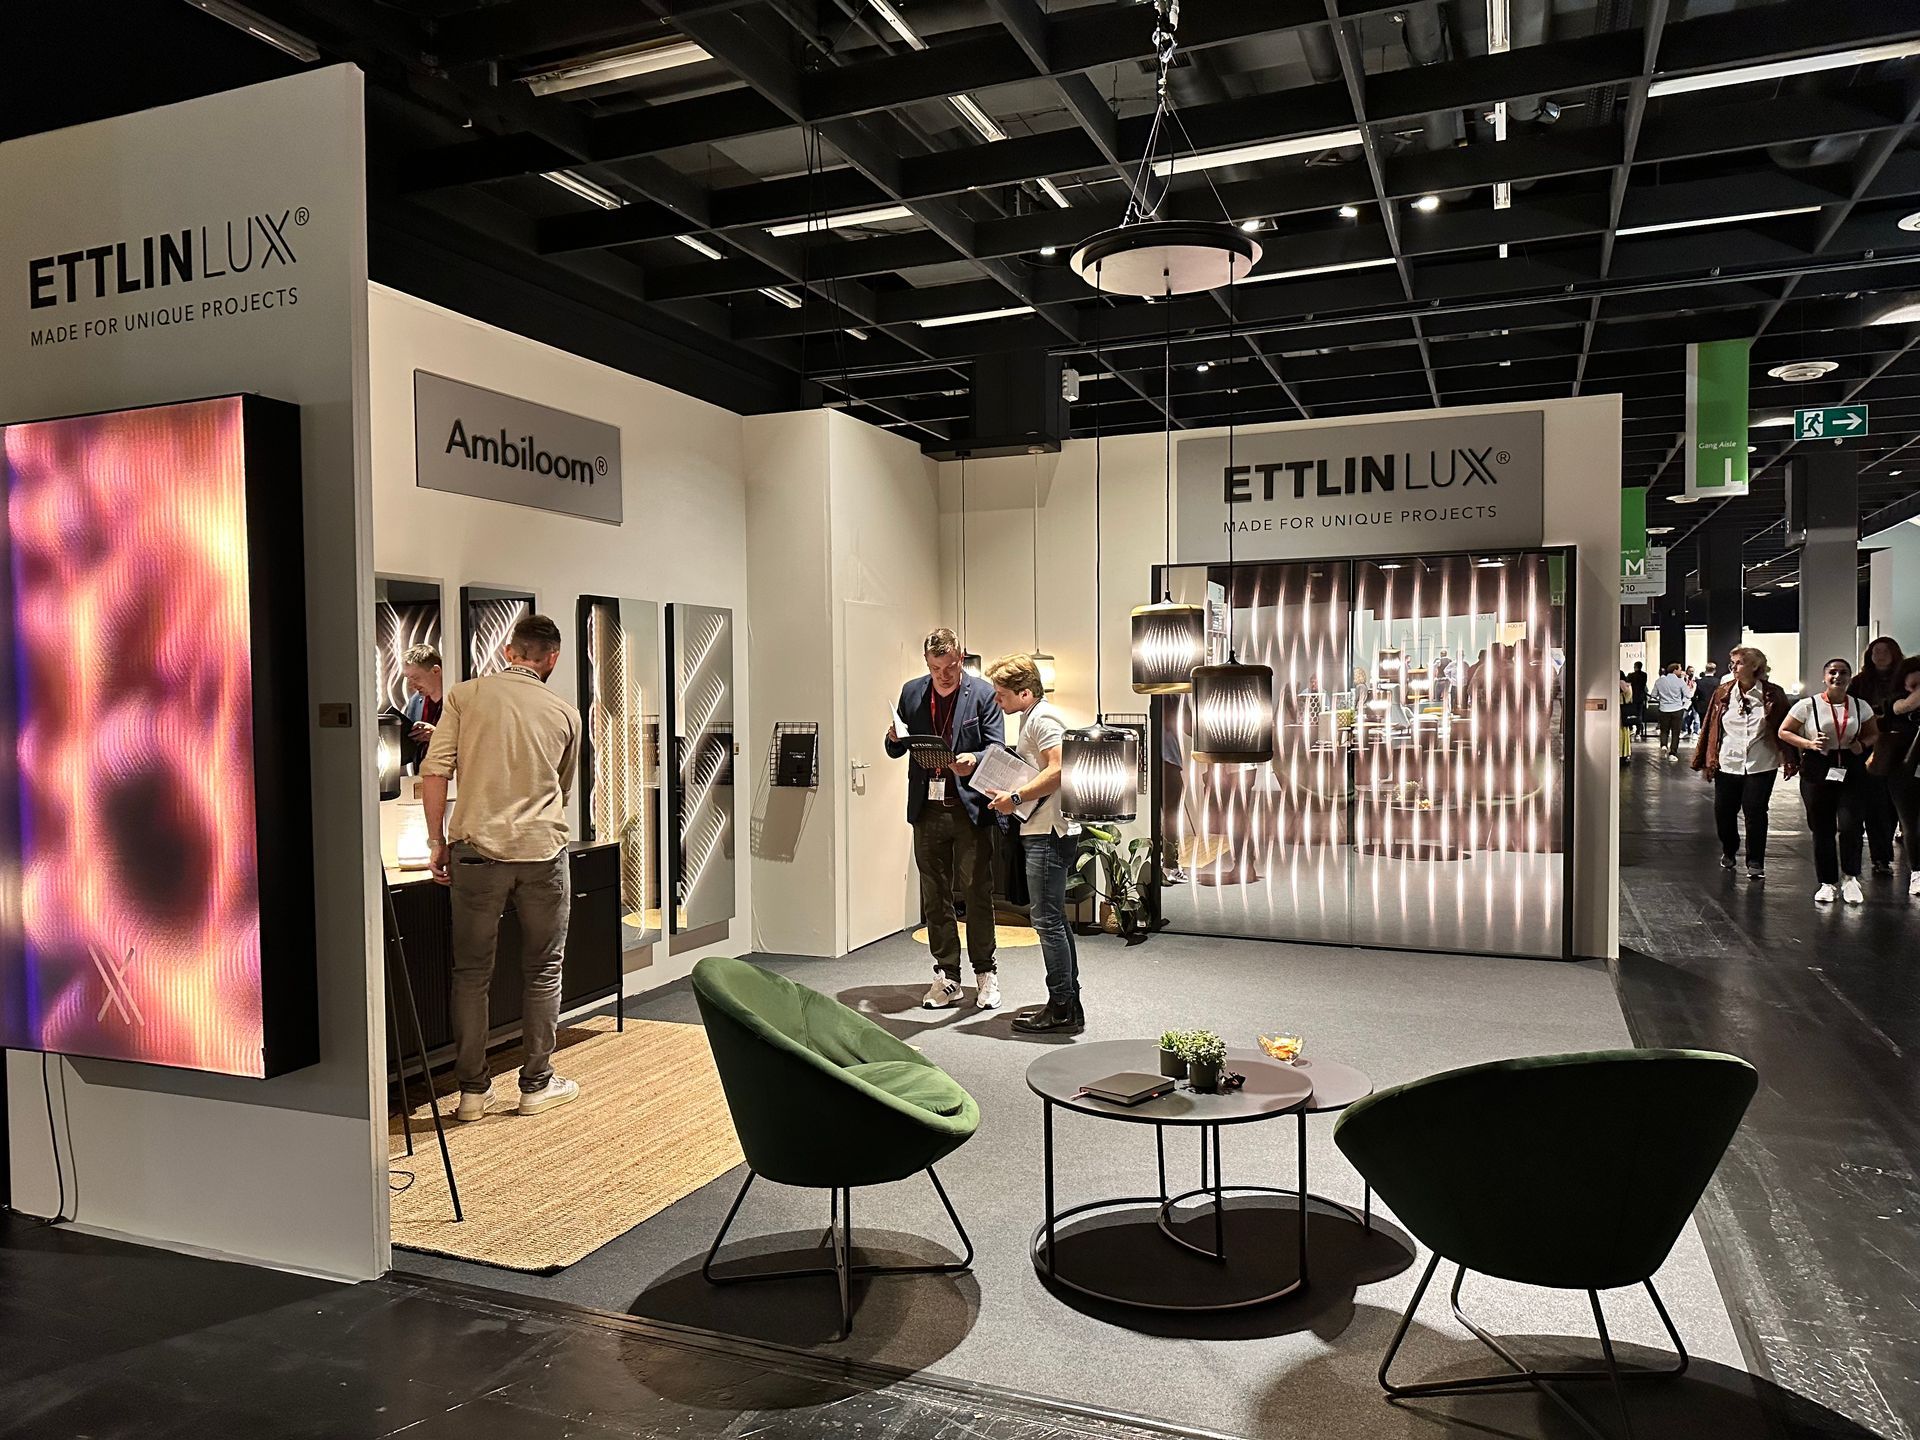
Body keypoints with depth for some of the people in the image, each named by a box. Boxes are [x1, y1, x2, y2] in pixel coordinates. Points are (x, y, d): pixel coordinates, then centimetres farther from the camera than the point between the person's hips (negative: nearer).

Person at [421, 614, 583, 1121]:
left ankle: (472, 1090, 15)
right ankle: (537, 1084, 18)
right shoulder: (565, 713, 8)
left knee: (472, 973, 10)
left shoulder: (465, 695, 3)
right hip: (542, 851, 1)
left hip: (477, 848, 0)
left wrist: (438, 842, 4)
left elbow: (435, 773, -4)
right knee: (542, 972, 12)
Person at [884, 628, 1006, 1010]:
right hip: (927, 808, 4)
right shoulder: (912, 692, 7)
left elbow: (997, 748, -6)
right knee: (934, 896, 9)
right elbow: (896, 750, 12)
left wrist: (974, 760, -27)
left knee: (977, 893, 2)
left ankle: (985, 973, 15)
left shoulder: (982, 693, -4)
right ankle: (947, 976, 18)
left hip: (970, 807, -4)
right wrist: (895, 739, -11)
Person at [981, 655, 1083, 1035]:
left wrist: (1016, 798, -17)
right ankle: (1069, 1006, 19)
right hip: (1045, 831, 11)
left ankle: (1061, 1009, 1)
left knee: (1047, 921, -6)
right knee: (1055, 921, 13)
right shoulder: (1032, 718, 20)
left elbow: (1058, 770, -23)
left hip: (1049, 832, -11)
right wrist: (1007, 793, 14)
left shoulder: (1043, 718, -12)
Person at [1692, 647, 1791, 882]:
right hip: (1728, 764, 3)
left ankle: (1755, 863, 9)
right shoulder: (1723, 693, 3)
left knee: (1755, 812, -3)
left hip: (1760, 766, -3)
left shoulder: (1773, 695, -3)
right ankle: (1728, 852, 32)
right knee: (1723, 811, 7)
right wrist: (1706, 761, 6)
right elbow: (1710, 727, 6)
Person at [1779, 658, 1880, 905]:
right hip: (1818, 771, -1)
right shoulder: (1808, 705, -4)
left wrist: (1862, 743, -6)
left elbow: (1873, 733, 16)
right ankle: (1828, 883, 19)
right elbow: (1784, 732, 1)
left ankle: (1850, 877, 14)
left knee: (1850, 826, -10)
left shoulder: (1860, 706, 3)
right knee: (1822, 830, 5)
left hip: (1852, 771, 1)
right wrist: (1809, 743, -14)